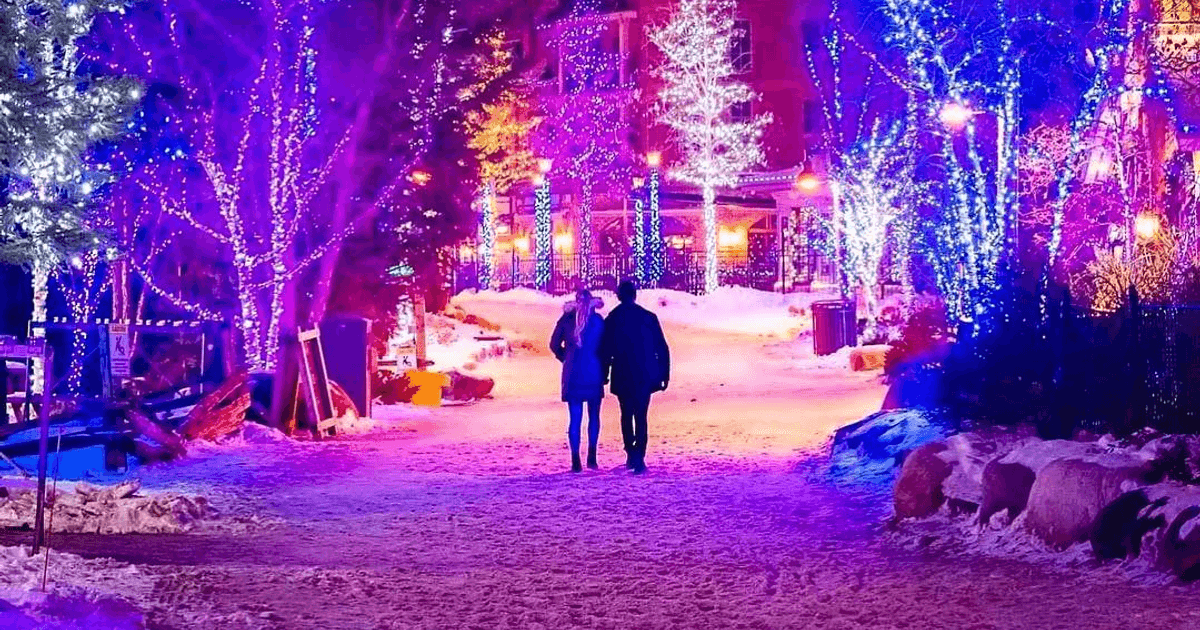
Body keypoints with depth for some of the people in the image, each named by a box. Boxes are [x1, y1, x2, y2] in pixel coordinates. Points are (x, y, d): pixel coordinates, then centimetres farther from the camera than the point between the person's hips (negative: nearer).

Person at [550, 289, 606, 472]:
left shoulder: (566, 320, -1)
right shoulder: (598, 321, -3)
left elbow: (555, 345, 5)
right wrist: (604, 370, 11)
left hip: (573, 375, 0)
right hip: (594, 374, 0)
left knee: (575, 418, 2)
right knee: (593, 416, 12)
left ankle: (576, 461, -5)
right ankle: (591, 458, 7)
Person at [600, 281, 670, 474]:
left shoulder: (612, 319, -1)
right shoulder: (648, 317, -2)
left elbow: (605, 351, 2)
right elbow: (662, 348, -2)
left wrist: (604, 375, 13)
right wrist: (664, 375, 5)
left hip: (622, 376, 1)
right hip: (645, 375, -1)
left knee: (626, 414, 17)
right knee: (641, 416, 2)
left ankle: (631, 454, 17)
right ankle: (638, 458, -8)